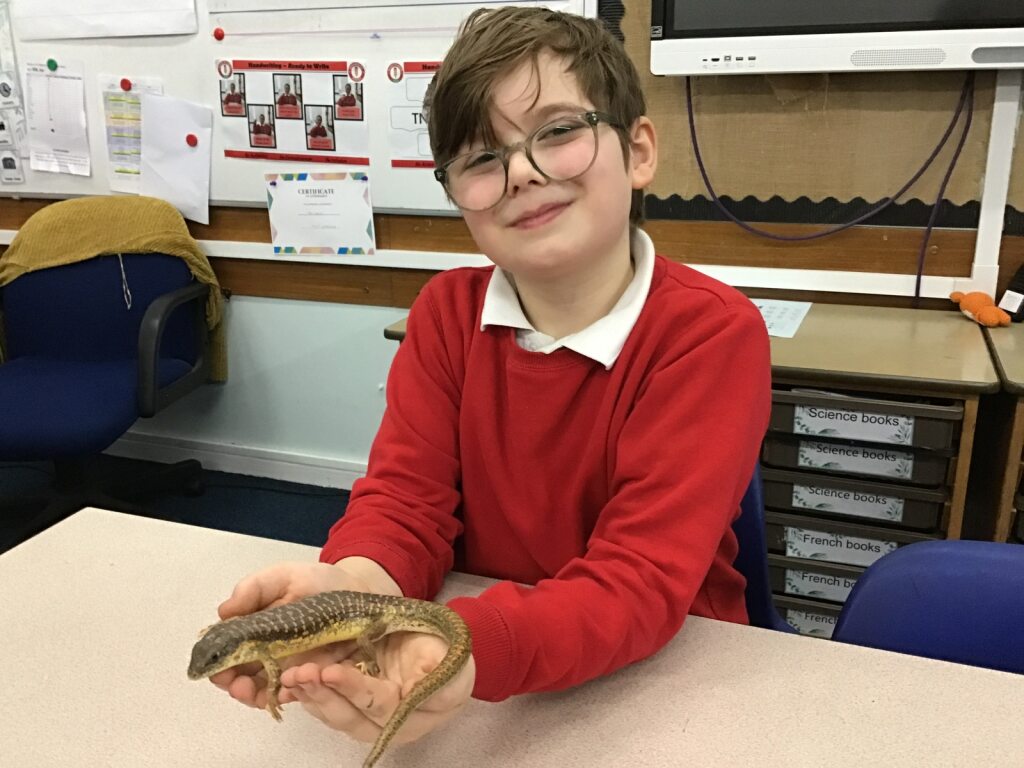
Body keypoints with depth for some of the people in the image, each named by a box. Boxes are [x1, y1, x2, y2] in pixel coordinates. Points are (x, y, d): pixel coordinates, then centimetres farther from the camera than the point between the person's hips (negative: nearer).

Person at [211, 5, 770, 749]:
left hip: (666, 670, -3)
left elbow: (641, 580, -23)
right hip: (464, 634, 3)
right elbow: (405, 500, -9)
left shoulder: (714, 333, -17)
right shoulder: (446, 312, -2)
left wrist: (471, 648, -40)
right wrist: (357, 586, -31)